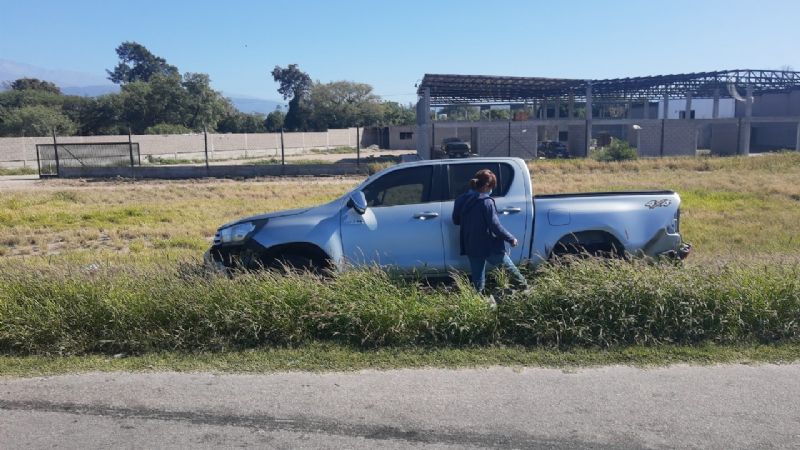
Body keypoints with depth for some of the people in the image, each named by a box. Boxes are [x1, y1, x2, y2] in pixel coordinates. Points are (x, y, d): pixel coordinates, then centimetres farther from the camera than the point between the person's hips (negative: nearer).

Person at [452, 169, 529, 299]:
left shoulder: (461, 199, 0)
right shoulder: (486, 201, -19)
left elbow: (456, 220, 12)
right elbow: (495, 225, -19)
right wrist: (511, 239, -8)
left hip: (471, 247, 5)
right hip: (489, 246, -5)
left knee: (478, 276, 16)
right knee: (509, 266, 19)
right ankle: (524, 285, 36)